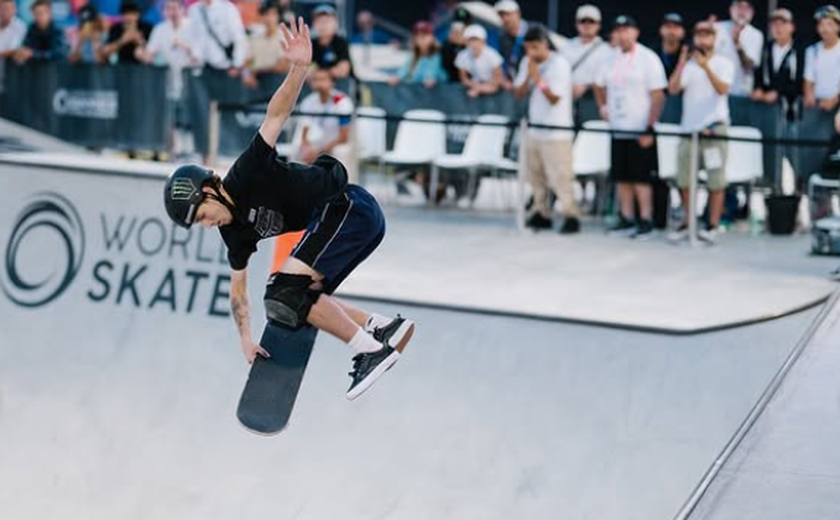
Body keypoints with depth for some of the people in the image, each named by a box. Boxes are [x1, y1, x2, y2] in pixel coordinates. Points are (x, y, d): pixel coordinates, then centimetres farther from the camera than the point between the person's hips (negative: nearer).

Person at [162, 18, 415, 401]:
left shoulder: (246, 175, -9)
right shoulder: (236, 230, 13)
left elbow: (276, 115, -18)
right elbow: (238, 288, 25)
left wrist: (299, 68, -33)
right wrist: (245, 338, 21)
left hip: (346, 206, -10)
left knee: (285, 294, -19)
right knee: (301, 305, 12)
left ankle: (370, 350, -18)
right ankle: (384, 328, 5)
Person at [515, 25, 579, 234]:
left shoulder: (560, 64, -13)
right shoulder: (526, 63, 7)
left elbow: (554, 98, -16)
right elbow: (519, 94, 4)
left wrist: (538, 78, -23)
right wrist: (528, 77, -12)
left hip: (557, 133, -7)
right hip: (534, 129, 7)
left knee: (560, 176, -9)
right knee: (536, 175, 10)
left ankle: (571, 216, -3)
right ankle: (541, 214, 19)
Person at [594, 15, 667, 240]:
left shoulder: (648, 59, -9)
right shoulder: (611, 59, 9)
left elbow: (658, 96, -12)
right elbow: (601, 86, 27)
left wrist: (649, 128, -16)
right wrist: (602, 106, 11)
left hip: (640, 129, -6)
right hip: (618, 128, 6)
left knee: (641, 177, -5)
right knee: (622, 177, 8)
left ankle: (646, 221, -1)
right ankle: (626, 219, 15)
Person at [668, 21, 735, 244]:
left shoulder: (724, 64, 1)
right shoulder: (688, 64, 8)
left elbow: (722, 89, -16)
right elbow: (673, 89, -5)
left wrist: (706, 67, -27)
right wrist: (681, 64, -17)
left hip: (714, 127, -3)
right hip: (689, 127, 3)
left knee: (716, 181, -3)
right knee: (684, 180, 7)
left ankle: (712, 225, 3)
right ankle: (688, 221, 20)